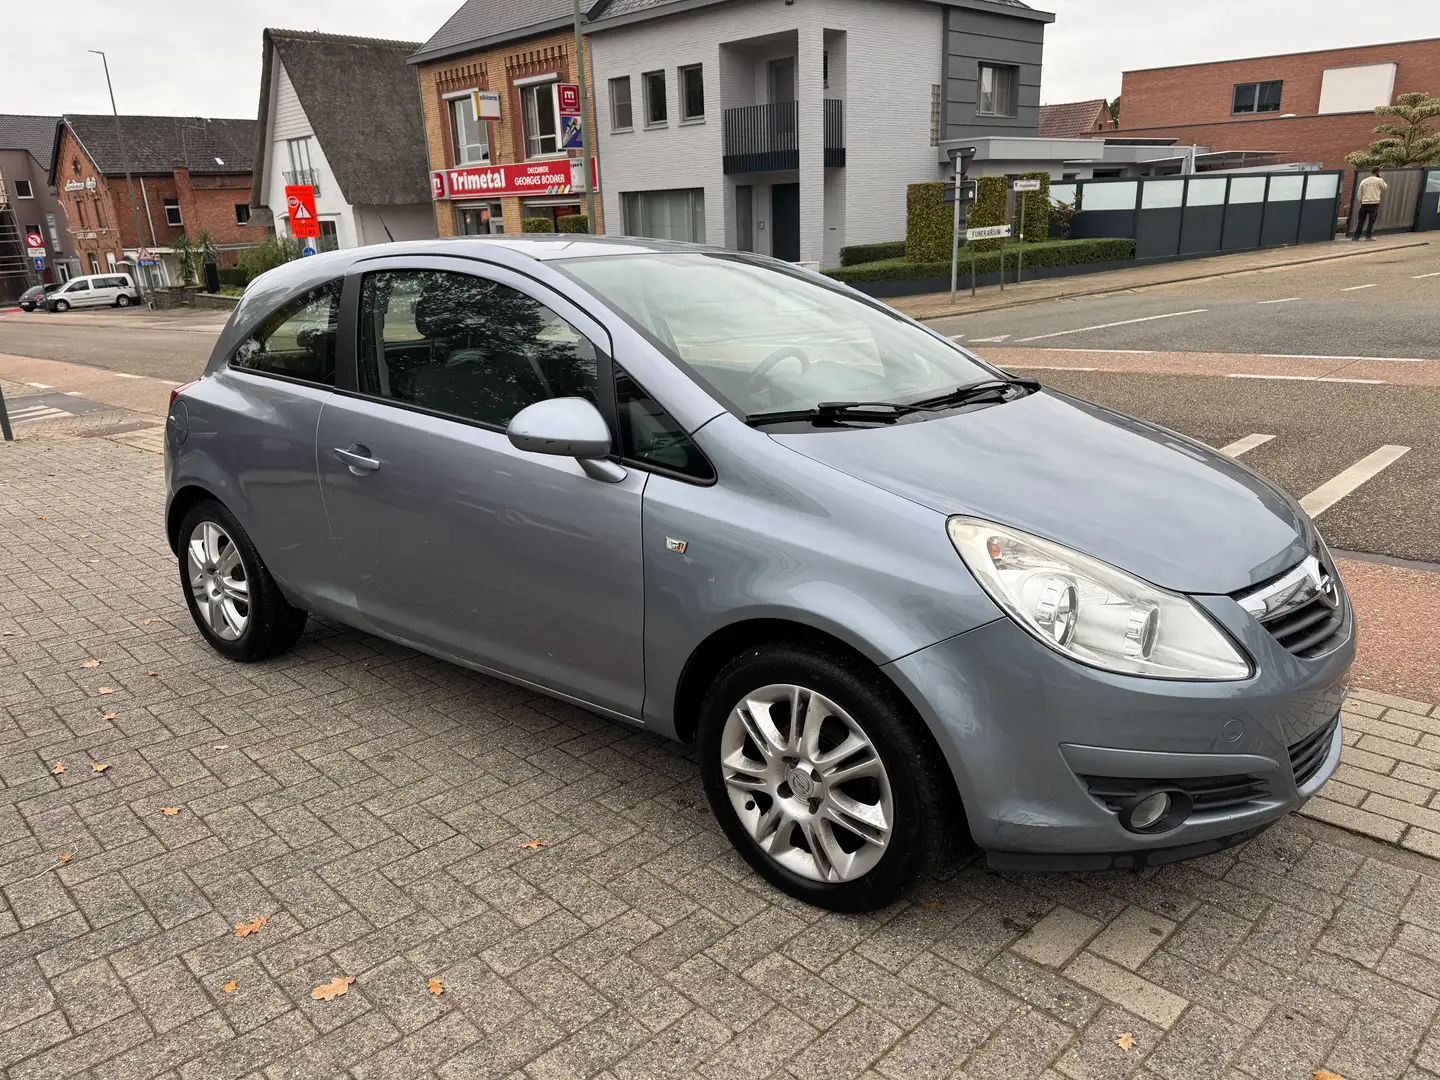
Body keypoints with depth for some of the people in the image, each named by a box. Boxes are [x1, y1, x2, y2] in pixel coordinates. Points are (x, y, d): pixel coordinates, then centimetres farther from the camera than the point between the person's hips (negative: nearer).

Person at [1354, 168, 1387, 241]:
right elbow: (1385, 187, 15)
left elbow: (1359, 193, 6)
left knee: (1361, 221, 7)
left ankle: (1356, 236, 7)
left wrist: (1361, 201, 17)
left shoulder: (1363, 181, 6)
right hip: (1374, 203, -3)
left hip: (1364, 203, 3)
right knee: (1371, 220, 0)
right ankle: (1368, 236, -2)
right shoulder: (1379, 180, -3)